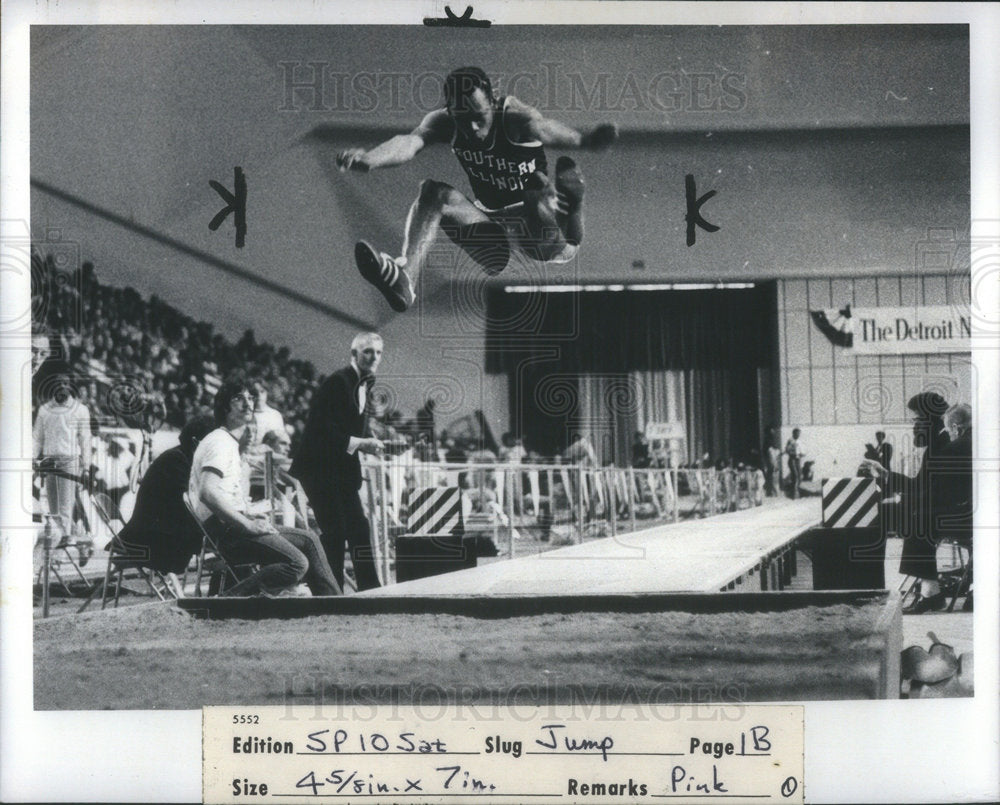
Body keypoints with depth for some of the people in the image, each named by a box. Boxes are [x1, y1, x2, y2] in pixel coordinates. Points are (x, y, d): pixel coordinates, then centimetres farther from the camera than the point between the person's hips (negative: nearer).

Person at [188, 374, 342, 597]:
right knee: (298, 564, -23)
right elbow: (207, 493, -25)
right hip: (223, 531, -10)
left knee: (308, 539, 12)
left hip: (233, 526, 10)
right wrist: (247, 524, -22)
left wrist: (249, 517, 10)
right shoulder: (219, 442, -9)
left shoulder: (231, 443, 24)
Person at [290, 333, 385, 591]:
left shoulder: (364, 383, 12)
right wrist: (360, 443, -25)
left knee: (358, 529, 8)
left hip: (343, 469, 9)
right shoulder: (337, 383, -17)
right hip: (320, 469, -9)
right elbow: (324, 431, -23)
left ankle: (370, 588, 14)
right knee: (334, 531, -11)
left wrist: (366, 442, 1)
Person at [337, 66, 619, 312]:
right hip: (490, 221, 5)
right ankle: (404, 278, -37)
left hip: (535, 222, -4)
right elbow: (409, 142, -30)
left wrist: (590, 140, -66)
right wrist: (368, 158, -54)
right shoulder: (445, 123, -9)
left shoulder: (515, 117, -19)